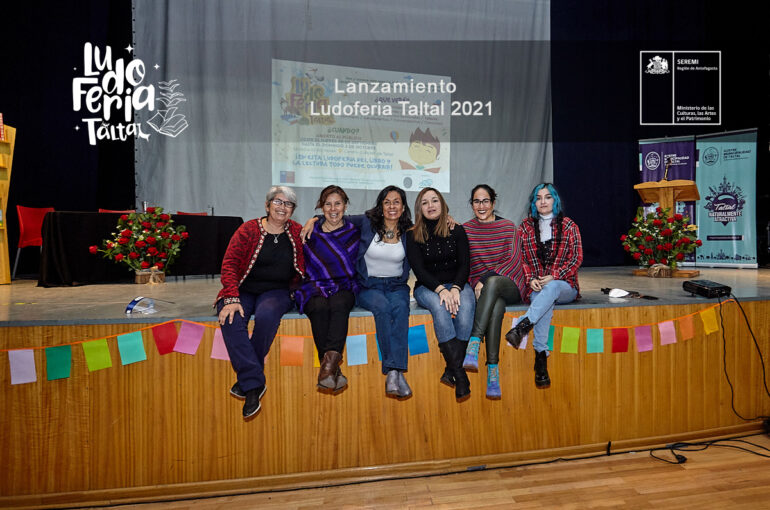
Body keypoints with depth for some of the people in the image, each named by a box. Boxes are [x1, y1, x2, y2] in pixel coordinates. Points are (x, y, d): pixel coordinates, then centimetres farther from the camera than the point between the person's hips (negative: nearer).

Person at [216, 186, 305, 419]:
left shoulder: (297, 232, 7)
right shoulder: (248, 230, 0)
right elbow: (229, 264, -6)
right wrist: (232, 298, -19)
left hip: (277, 292, 0)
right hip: (244, 290, 0)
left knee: (266, 316, -35)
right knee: (230, 320, -32)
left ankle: (246, 379, -17)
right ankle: (254, 384, -27)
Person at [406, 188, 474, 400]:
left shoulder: (457, 231, 8)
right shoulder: (413, 235, 4)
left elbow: (464, 264, 1)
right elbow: (419, 269, -5)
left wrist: (455, 288, -18)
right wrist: (440, 289, -21)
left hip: (457, 284, 1)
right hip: (427, 287, -1)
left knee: (466, 307, -33)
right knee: (440, 307, -35)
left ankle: (451, 371, -25)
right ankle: (460, 375, -35)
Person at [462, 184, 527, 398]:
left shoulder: (509, 227, 8)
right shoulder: (465, 229, 10)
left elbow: (513, 260, -3)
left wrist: (486, 280, -17)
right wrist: (477, 285, -11)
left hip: (509, 284, -1)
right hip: (482, 287, 1)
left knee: (493, 282, -38)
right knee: (497, 306, -35)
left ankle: (473, 347, -49)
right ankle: (493, 371, -41)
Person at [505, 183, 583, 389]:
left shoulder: (568, 226, 8)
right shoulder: (526, 227, 11)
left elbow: (576, 258, 2)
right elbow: (521, 258, 10)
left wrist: (553, 277, -13)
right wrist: (531, 279, -9)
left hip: (564, 286, 0)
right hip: (537, 287, 1)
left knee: (551, 289, -38)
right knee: (546, 301, -35)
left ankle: (521, 326, -51)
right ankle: (541, 356, -43)